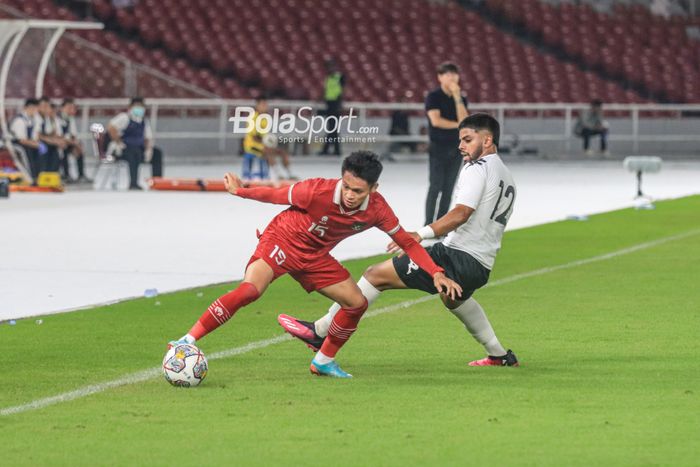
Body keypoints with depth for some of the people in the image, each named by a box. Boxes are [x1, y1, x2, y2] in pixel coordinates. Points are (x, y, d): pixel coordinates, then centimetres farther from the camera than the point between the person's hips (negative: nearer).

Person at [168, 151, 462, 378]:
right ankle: (189, 341, -26)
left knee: (356, 302, 1)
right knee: (249, 290, -29)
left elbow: (407, 243, -4)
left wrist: (436, 274, -12)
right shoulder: (318, 191, -30)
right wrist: (239, 191, -1)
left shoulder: (377, 209, -17)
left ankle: (323, 362, 20)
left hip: (314, 256, 6)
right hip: (282, 241, -6)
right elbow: (277, 195, -12)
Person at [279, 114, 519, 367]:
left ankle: (320, 331, -12)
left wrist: (421, 234, -31)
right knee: (453, 297, 42)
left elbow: (461, 213, -23)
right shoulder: (507, 177, 19)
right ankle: (500, 355, 46)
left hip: (457, 258, -10)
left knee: (377, 274, -10)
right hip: (481, 267, 10)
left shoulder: (478, 168, -10)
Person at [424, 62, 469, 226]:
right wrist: (457, 125, -6)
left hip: (456, 148, 5)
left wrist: (457, 97, -12)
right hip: (438, 147, -5)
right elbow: (436, 120, -16)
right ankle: (428, 226, -9)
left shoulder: (460, 98, 9)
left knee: (448, 188, 4)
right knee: (436, 186, -10)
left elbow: (464, 120, -6)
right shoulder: (433, 96, -4)